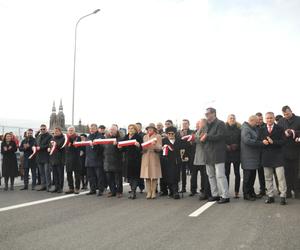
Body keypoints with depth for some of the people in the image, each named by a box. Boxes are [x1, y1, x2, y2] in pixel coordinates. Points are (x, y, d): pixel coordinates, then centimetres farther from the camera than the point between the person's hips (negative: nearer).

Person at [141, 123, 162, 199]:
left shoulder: (158, 136, 6)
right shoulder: (145, 137, 18)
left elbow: (159, 148, -2)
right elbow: (142, 147, 18)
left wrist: (155, 145, -21)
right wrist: (143, 148, -4)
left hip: (154, 158, -3)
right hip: (145, 158, 3)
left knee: (154, 176, -4)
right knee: (147, 176, -2)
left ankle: (153, 192, 4)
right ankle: (148, 192, 3)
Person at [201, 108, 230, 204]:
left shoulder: (220, 124, -6)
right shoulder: (208, 125, 19)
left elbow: (219, 136, -18)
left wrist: (207, 137, -15)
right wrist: (203, 138, 1)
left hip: (217, 153, -8)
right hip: (209, 154, 8)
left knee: (220, 175, -8)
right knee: (211, 175, 11)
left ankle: (225, 196, -3)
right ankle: (215, 195, 20)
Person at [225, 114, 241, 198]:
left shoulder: (238, 130, 7)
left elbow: (241, 141, 5)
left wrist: (236, 146, -11)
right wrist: (226, 146, -11)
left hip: (236, 153, 0)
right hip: (226, 153, 0)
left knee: (237, 173, 3)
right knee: (226, 173, 1)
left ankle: (236, 192, 10)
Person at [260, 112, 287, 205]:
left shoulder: (280, 129, 1)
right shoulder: (262, 130, 10)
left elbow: (282, 142, -7)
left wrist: (273, 142, -21)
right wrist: (263, 142, -13)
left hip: (277, 156, -3)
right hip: (266, 157, 3)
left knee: (281, 177, -5)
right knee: (268, 178, 8)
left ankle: (283, 196, 3)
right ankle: (270, 196, 17)